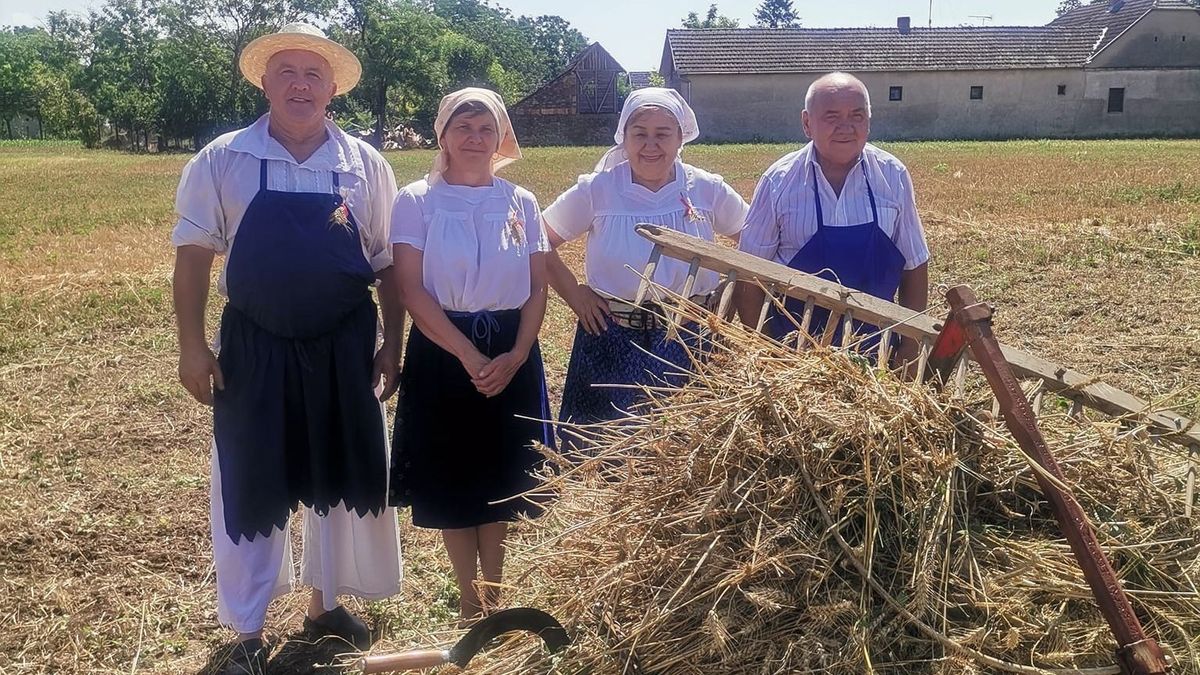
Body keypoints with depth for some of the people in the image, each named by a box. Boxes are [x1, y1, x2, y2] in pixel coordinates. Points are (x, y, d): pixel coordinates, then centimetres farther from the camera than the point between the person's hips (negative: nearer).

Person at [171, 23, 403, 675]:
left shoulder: (365, 166, 2)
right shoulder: (222, 161, -2)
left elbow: (388, 266, 5)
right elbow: (193, 255, -2)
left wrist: (390, 347, 2)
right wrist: (192, 347, -7)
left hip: (343, 347, 2)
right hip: (253, 348, -2)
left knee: (345, 476, 12)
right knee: (249, 487, 6)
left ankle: (325, 603, 34)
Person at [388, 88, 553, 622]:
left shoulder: (521, 203, 5)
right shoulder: (417, 201, -3)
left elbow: (537, 288, 4)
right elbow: (413, 291, -10)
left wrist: (515, 356, -11)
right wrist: (469, 356, -17)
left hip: (510, 354, 2)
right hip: (442, 352, -2)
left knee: (501, 477, 9)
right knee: (450, 479, 5)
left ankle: (492, 598, 27)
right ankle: (470, 602, 22)